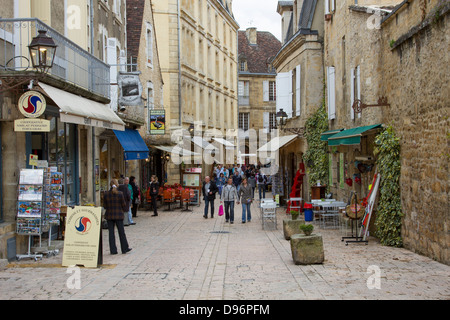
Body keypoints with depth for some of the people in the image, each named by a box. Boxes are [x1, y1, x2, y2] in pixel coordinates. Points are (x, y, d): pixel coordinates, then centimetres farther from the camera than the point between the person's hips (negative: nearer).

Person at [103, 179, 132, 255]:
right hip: (118, 215, -2)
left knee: (111, 233, 7)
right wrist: (123, 209, 17)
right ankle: (124, 248, 18)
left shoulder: (106, 194, -5)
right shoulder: (120, 194, -11)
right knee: (121, 232, 9)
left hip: (109, 215, 2)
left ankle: (113, 250, 8)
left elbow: (105, 206, 0)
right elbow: (124, 205, -4)